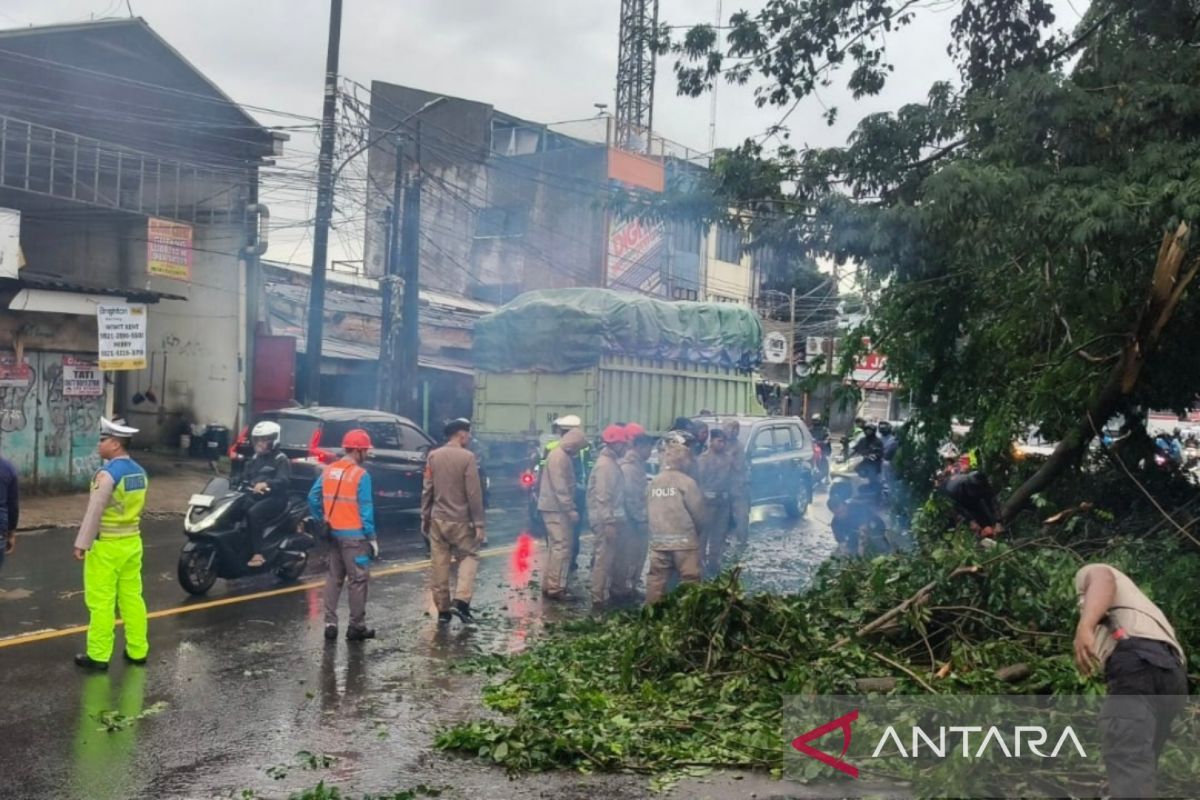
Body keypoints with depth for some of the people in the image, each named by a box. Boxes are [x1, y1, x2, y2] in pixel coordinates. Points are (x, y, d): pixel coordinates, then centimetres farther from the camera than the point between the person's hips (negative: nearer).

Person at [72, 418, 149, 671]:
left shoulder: (108, 474, -17)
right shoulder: (139, 472, 7)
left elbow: (94, 511, -18)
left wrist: (81, 544, -14)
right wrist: (127, 530, 13)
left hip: (106, 545, -8)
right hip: (132, 542, 8)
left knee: (101, 601, 1)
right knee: (132, 597, 12)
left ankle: (98, 655, 7)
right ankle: (137, 651, 17)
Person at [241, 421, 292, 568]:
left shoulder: (281, 460, -3)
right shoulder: (254, 459, 23)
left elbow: (284, 481, -20)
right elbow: (245, 477, 20)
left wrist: (265, 484, -37)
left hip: (274, 498, -7)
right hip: (254, 495, 7)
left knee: (253, 513, -33)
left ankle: (257, 554, -32)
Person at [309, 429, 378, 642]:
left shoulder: (328, 471, 7)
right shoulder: (361, 475, -13)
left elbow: (313, 498, 9)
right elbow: (366, 509, -13)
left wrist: (322, 520, 19)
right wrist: (372, 537, -8)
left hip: (333, 533, 6)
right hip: (354, 536, -6)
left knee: (333, 578, 15)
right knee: (358, 580, 2)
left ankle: (330, 623, 14)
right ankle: (357, 626, 7)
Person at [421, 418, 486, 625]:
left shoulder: (434, 456, 4)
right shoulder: (467, 457, -11)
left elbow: (427, 490, 7)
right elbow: (474, 493, -12)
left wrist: (424, 517, 14)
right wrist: (479, 524, -9)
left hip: (437, 519, 4)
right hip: (460, 520, -4)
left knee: (439, 564, 8)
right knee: (469, 557, 10)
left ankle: (442, 610, 13)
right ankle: (461, 601, -5)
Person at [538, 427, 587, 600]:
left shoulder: (563, 455, 15)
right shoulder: (559, 457, -17)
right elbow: (560, 487, -23)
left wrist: (571, 506, 16)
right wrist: (570, 509, -22)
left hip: (556, 508, 11)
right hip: (556, 508, -11)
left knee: (555, 546, 15)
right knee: (562, 547, -9)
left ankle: (549, 584, 21)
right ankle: (555, 588, -8)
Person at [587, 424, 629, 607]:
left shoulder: (612, 462, 14)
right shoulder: (605, 464, -17)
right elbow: (602, 497, -22)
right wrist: (609, 522, -24)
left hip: (612, 518, 10)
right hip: (606, 520, -10)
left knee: (608, 558, 15)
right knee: (604, 559, -5)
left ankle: (603, 594, 23)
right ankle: (598, 597, 0)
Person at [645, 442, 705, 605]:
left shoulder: (654, 482, 7)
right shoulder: (686, 481, -9)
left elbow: (647, 510, 10)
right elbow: (697, 511, -6)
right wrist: (696, 530, 12)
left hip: (658, 539, 5)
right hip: (684, 539, -5)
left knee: (657, 578, 10)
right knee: (689, 579, 3)